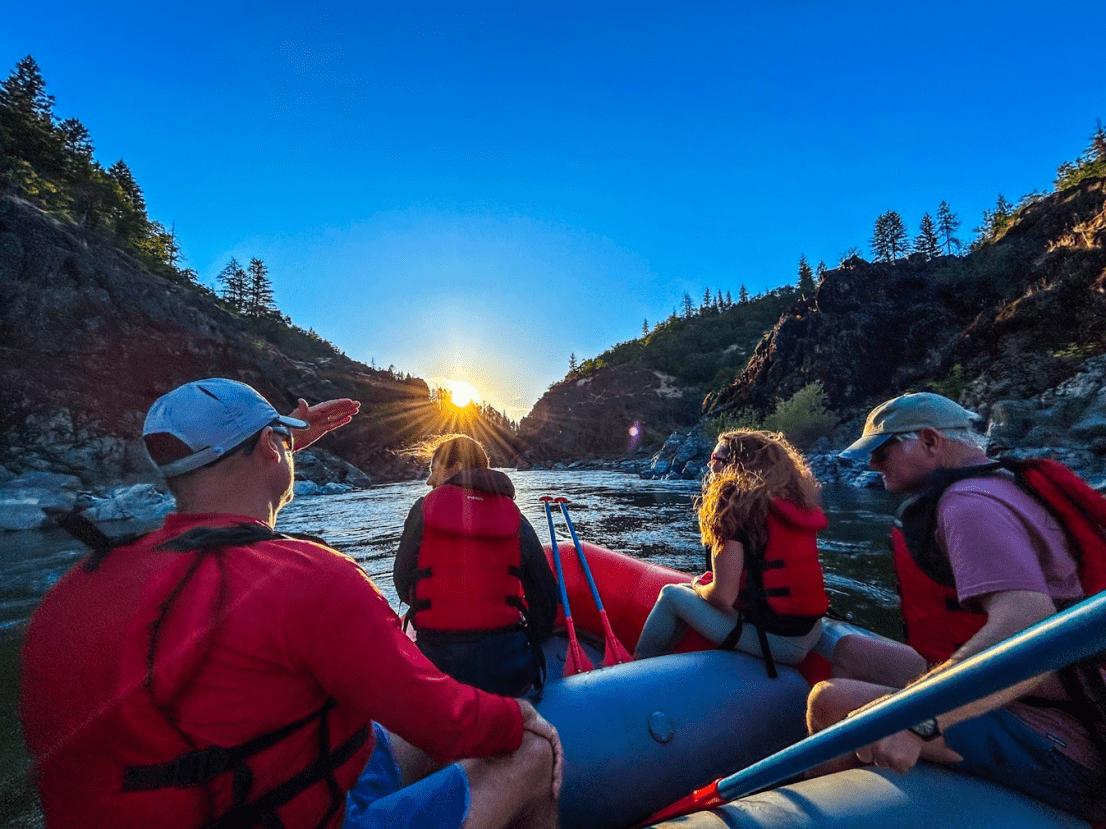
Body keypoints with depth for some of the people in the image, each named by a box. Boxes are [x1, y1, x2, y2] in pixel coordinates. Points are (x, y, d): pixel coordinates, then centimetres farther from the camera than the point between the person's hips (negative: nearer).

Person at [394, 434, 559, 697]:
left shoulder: (424, 509, -4)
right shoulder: (514, 516, 0)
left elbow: (402, 583, 3)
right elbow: (545, 595, 1)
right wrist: (533, 643, 18)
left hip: (438, 663, -1)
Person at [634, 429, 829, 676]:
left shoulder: (735, 503, -17)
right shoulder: (797, 501, 6)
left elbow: (723, 596, -19)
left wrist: (698, 586, 3)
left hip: (774, 640, -8)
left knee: (672, 594, 5)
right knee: (698, 590, 18)